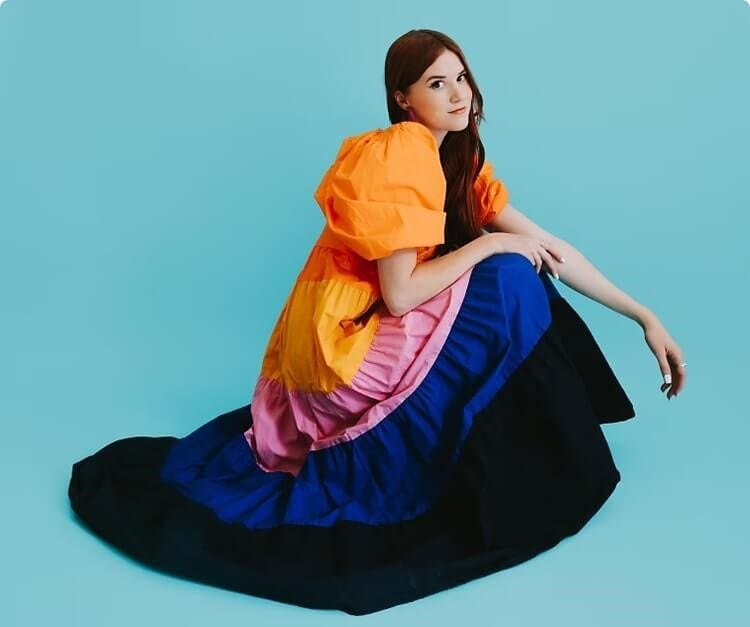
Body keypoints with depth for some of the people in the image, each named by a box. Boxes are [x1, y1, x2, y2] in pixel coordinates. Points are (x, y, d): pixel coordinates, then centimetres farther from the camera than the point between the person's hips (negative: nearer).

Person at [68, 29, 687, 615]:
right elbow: (399, 294, -21)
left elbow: (548, 248, 6)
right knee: (508, 281, -13)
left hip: (358, 343, 9)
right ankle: (523, 485, -4)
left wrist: (645, 316, 4)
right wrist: (489, 243, -12)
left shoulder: (460, 161, 10)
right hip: (344, 343, -9)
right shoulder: (399, 153, -16)